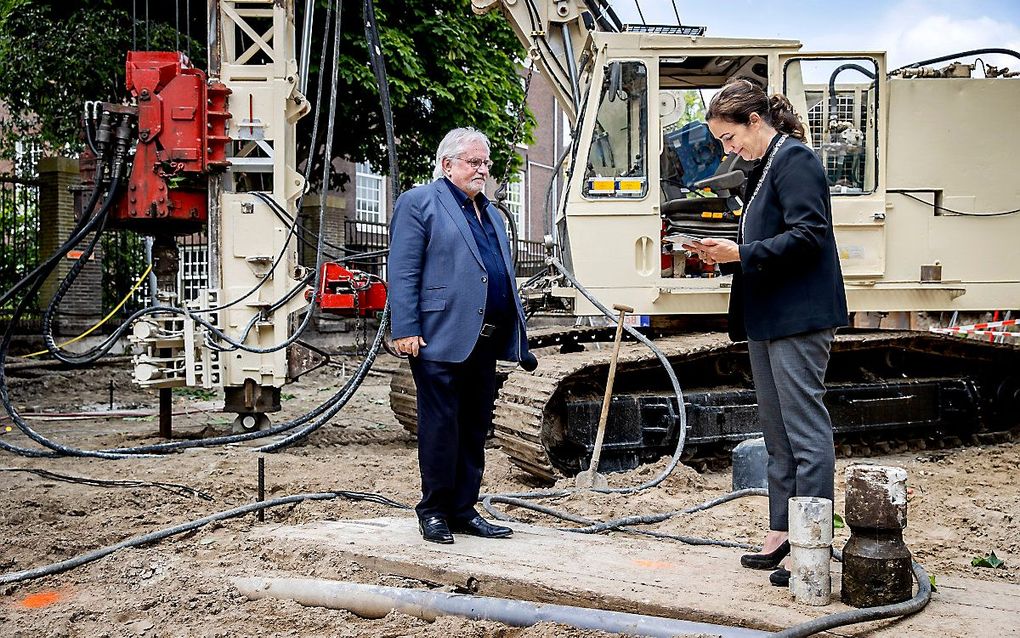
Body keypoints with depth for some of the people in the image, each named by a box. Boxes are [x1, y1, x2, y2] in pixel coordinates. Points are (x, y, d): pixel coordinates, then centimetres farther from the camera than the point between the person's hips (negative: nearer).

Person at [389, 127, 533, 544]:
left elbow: (504, 275, 24)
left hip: (483, 341, 8)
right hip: (441, 338, -8)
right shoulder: (419, 203, -1)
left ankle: (463, 510, 21)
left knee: (475, 428, 11)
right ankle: (434, 511, 11)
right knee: (440, 426, -1)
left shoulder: (491, 213, 22)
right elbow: (403, 273, -9)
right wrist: (405, 331, -17)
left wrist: (514, 333, 17)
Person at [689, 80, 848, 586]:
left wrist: (741, 253, -20)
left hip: (799, 317, -10)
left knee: (806, 430, -6)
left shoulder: (795, 160, -10)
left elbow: (807, 236, -19)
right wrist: (725, 256, 5)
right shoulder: (762, 170, 18)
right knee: (776, 430, 14)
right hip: (767, 317, 10)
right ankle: (781, 532, 23)